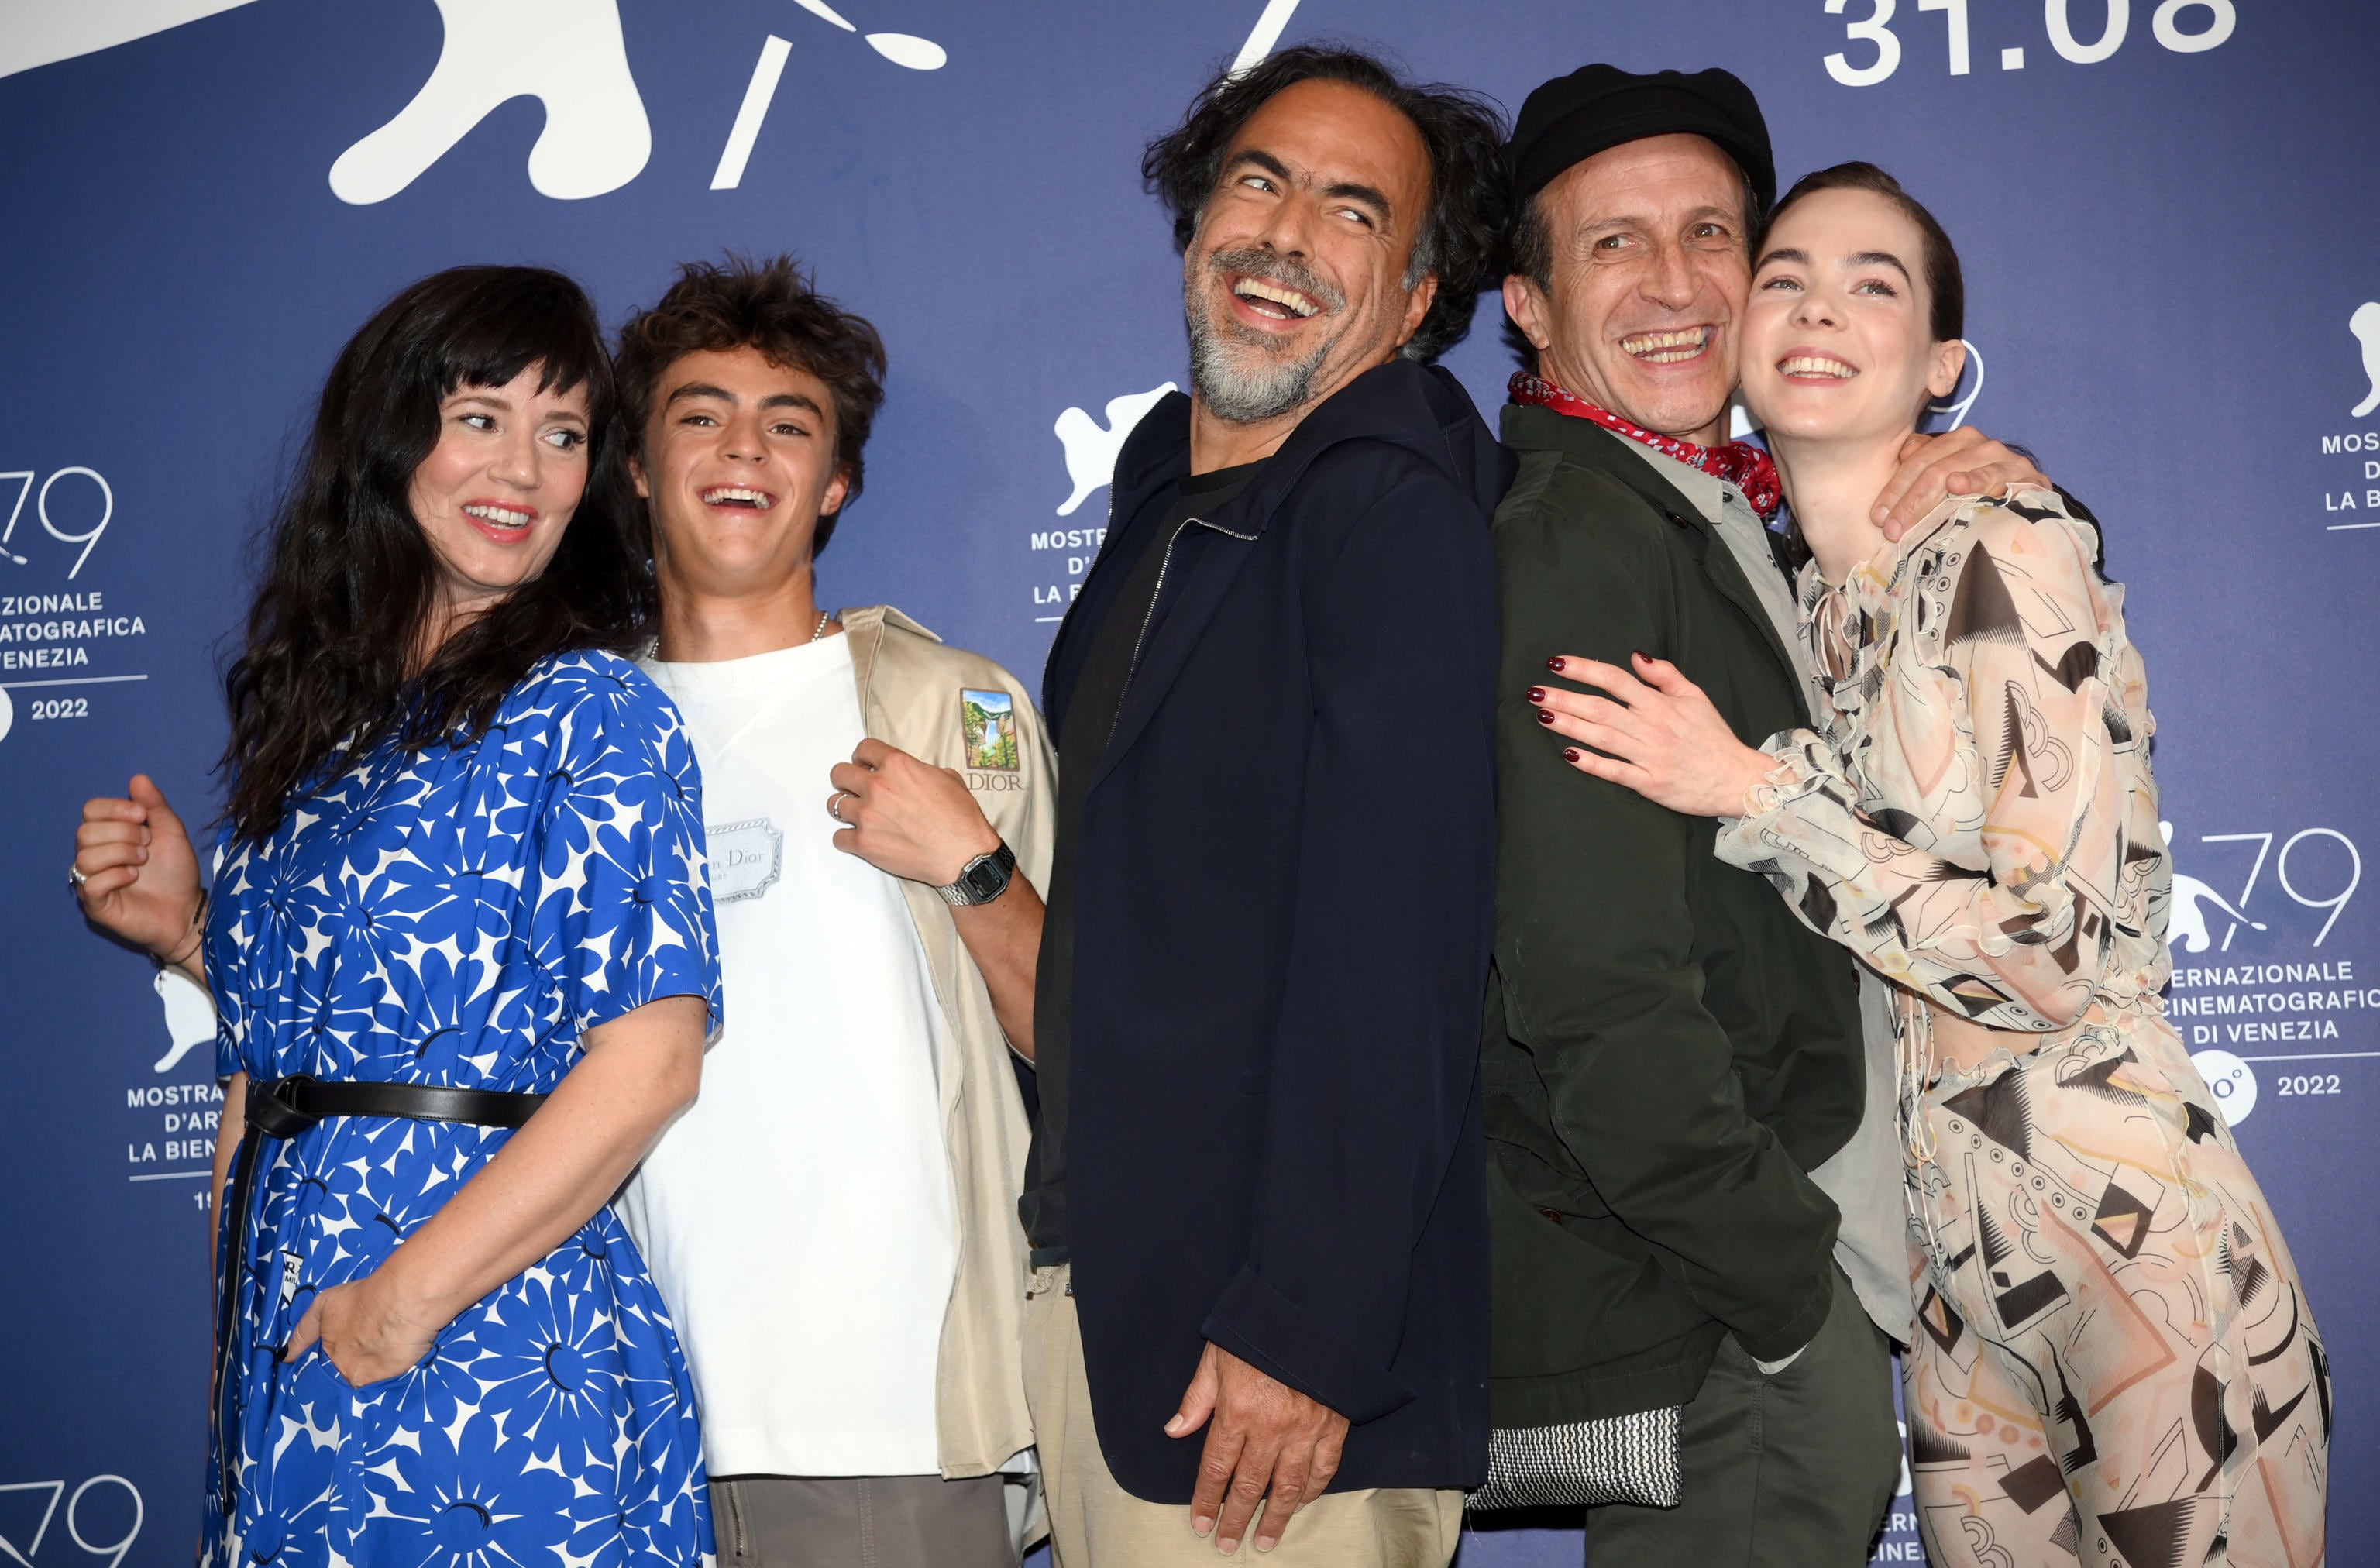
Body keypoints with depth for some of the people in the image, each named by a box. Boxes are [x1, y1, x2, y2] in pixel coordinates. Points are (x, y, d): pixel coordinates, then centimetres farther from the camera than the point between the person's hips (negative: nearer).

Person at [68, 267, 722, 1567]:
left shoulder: (589, 710, -8)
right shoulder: (316, 717, 11)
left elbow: (649, 1060, -17)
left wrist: (407, 1294, -18)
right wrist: (187, 927, 5)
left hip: (487, 1353, -6)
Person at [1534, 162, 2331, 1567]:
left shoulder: (2004, 551, -13)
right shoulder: (1791, 604, 9)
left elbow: (2058, 959, -20)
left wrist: (1752, 794, -20)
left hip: (2136, 1254, -7)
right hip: (1954, 1278, 7)